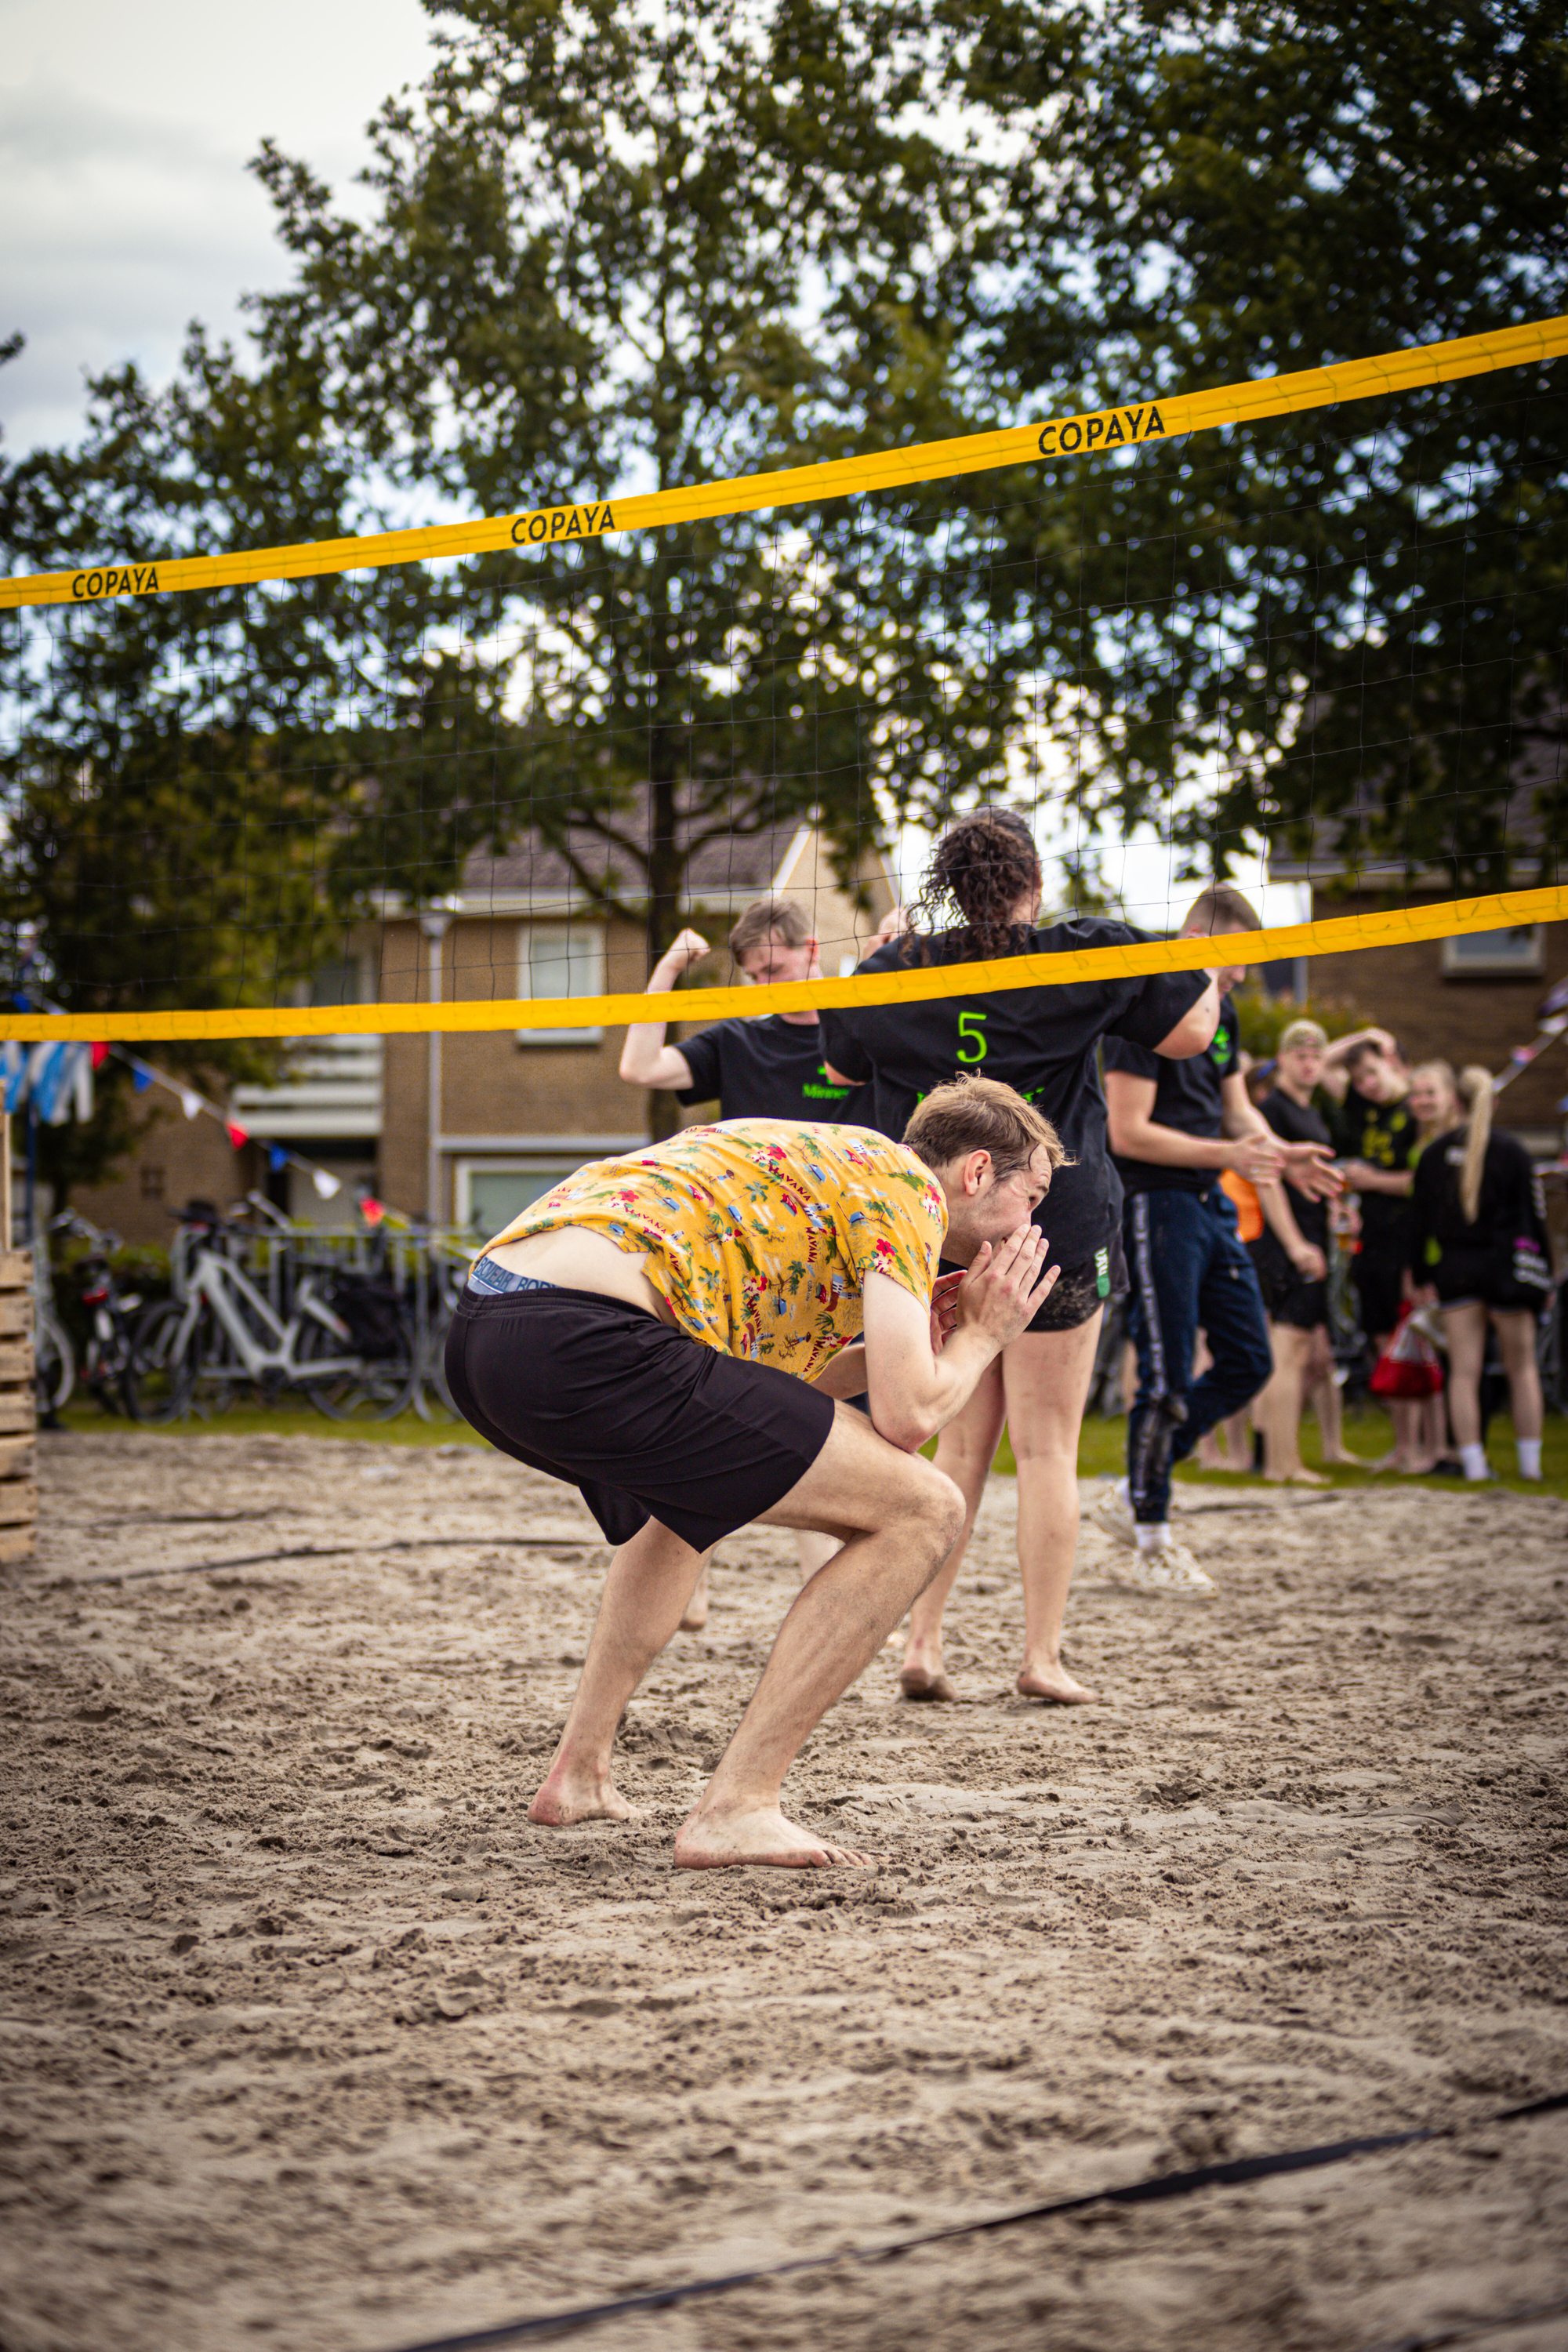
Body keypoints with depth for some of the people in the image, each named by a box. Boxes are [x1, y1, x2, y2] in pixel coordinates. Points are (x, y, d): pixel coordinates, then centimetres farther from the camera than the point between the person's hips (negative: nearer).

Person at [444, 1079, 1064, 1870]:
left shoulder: (822, 1161, 32)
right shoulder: (906, 1184, 6)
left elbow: (746, 1395, 32)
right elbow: (905, 1415, -4)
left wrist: (908, 1338, 29)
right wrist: (978, 1339, 16)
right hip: (582, 1337, -10)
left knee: (694, 1491, 41)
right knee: (921, 1511, -4)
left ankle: (580, 1773, 34)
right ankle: (736, 1808, -5)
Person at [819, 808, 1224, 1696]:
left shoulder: (893, 972, 4)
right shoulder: (1085, 955, -5)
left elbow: (842, 1067, 22)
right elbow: (1191, 1031, 5)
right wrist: (1217, 971, 25)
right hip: (1056, 1230, -4)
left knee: (964, 1444, 13)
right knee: (1048, 1447, 2)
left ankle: (923, 1645, 7)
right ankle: (1043, 1656, 3)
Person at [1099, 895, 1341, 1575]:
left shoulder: (1221, 1016, 13)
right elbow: (1128, 1134, -19)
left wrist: (1282, 1154, 2)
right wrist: (1226, 1154, -21)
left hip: (1212, 1206, 9)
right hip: (1157, 1206, -9)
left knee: (1248, 1364, 9)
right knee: (1166, 1378, -5)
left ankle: (1131, 1495, 18)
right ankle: (1151, 1536, 7)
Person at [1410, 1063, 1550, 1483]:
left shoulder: (1434, 1153, 3)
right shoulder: (1512, 1152, -5)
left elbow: (1419, 1220, 5)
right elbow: (1533, 1218, -3)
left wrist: (1420, 1277, 12)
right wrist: (1544, 1275, 5)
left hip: (1454, 1270, 2)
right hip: (1506, 1266, -2)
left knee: (1463, 1371, 3)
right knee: (1522, 1367, 11)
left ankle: (1473, 1463, -2)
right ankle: (1530, 1462, 10)